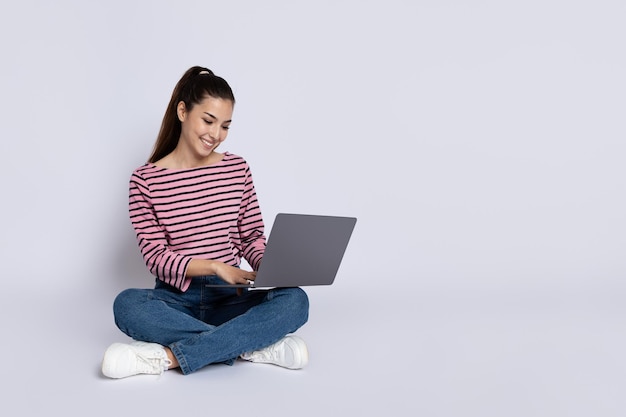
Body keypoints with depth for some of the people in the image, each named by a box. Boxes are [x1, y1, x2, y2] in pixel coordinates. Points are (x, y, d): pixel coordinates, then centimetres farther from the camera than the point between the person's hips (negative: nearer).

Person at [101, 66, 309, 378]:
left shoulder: (237, 168, 6)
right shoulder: (146, 179, -2)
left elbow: (252, 236, 8)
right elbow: (155, 256, -8)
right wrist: (214, 266, -22)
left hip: (229, 298, 2)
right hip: (176, 299, -2)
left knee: (294, 300, -27)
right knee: (127, 304, -34)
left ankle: (168, 357, -30)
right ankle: (256, 346, -29)